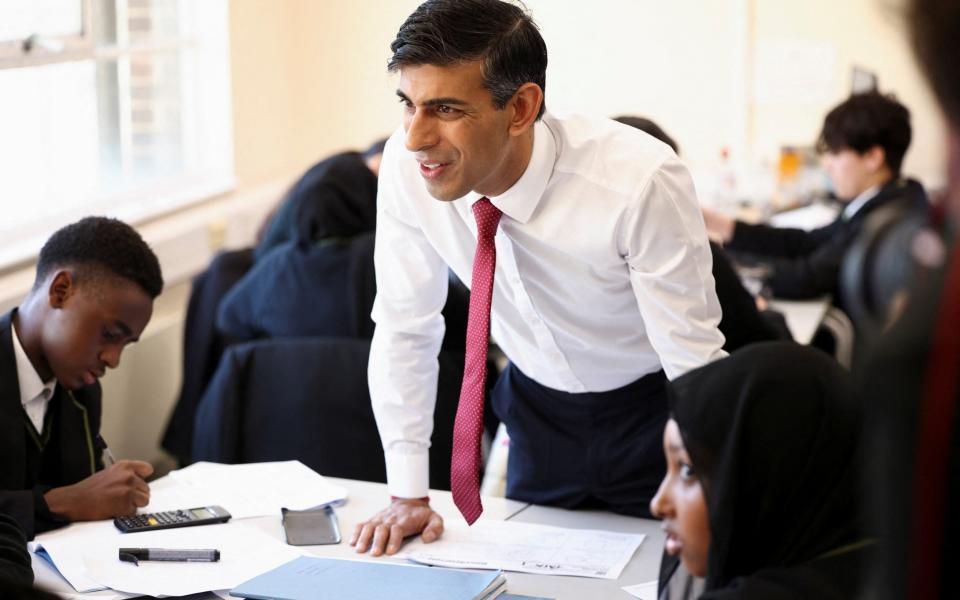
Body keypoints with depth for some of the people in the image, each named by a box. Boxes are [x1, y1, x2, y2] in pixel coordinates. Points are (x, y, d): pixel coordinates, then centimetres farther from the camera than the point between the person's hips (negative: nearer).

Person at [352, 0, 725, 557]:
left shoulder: (641, 181, -33)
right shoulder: (407, 167, -21)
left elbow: (697, 364, -26)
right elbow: (405, 329, -9)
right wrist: (409, 494, -8)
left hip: (653, 412, -3)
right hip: (539, 409, 3)